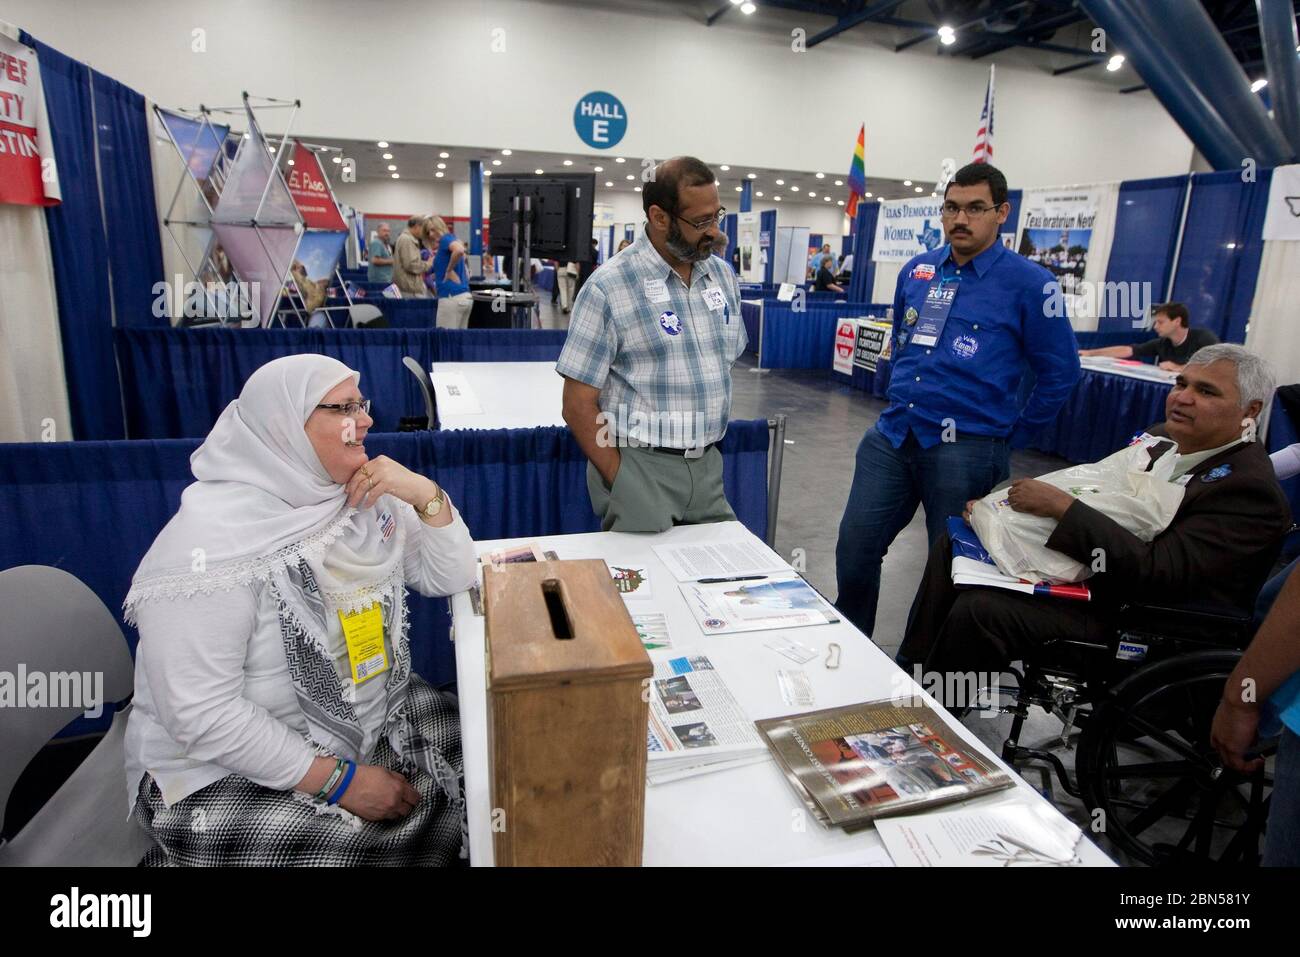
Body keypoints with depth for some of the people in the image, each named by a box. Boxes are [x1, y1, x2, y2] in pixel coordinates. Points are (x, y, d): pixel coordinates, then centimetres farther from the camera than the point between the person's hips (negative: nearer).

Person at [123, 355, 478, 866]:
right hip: (226, 768, -6)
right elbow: (200, 714, -25)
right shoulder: (209, 543, -24)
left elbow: (452, 579, -1)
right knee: (401, 837, -19)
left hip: (371, 719, 7)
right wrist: (339, 780, -24)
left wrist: (428, 495, -18)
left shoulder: (360, 495, -3)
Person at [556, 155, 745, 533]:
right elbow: (578, 405, -12)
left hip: (708, 466, 6)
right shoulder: (608, 288, -13)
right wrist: (623, 485, -11)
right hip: (640, 466, -5)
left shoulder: (723, 275, 6)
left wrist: (706, 452, 10)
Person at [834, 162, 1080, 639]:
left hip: (965, 448, -4)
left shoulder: (1029, 284, -6)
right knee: (854, 550, 7)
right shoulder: (916, 271, 9)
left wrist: (1011, 433, 2)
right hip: (892, 435, 5)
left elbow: (1059, 372, -1)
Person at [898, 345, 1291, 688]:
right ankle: (909, 671, 7)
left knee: (979, 609, -28)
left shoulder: (1250, 489, -18)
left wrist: (1063, 506, -29)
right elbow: (1093, 489, 13)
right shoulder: (1163, 439, 7)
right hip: (1080, 563, 9)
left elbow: (1160, 572, -28)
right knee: (953, 545, 3)